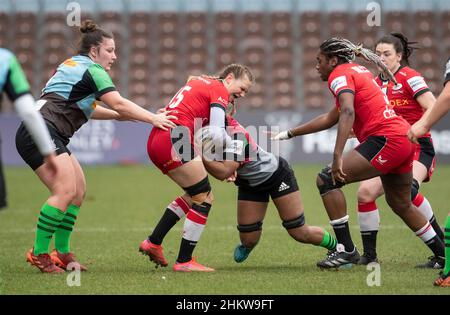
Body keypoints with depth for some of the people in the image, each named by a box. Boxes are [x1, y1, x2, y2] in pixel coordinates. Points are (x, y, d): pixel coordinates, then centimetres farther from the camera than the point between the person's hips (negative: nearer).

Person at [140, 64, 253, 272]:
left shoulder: (201, 83, 25)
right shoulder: (220, 91, -2)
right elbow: (215, 134, -14)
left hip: (155, 140, 10)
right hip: (175, 140, -10)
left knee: (194, 196, 22)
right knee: (204, 199, -1)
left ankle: (153, 243, 20)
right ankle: (184, 261, 1)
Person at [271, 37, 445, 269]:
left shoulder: (340, 74, -3)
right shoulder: (358, 71, 25)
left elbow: (348, 112, -23)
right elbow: (331, 118, 32)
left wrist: (337, 157, -29)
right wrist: (288, 134, 34)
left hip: (385, 140, -10)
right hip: (404, 140, 10)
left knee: (326, 180, -9)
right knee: (401, 204, 26)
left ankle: (346, 249, -10)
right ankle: (442, 253, 34)